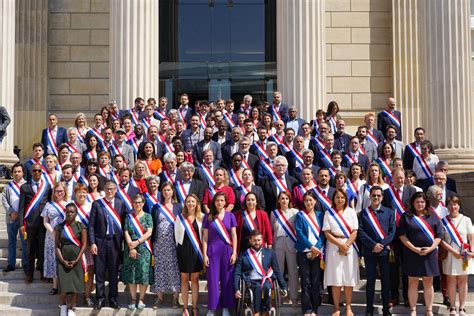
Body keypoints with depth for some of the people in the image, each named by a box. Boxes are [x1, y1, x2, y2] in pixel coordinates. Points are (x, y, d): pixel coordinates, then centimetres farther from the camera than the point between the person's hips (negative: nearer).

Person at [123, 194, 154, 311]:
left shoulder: (148, 216, 6)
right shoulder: (128, 217, 8)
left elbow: (149, 232, -3)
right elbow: (126, 233, 1)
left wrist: (137, 242, -13)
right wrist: (131, 248, -10)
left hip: (144, 249, -1)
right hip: (131, 249, 1)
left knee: (144, 274, -5)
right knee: (131, 274, 1)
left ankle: (141, 299, 5)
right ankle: (133, 299, 9)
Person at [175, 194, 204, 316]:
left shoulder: (201, 217, 1)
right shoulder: (180, 217, 2)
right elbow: (176, 234, 7)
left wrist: (202, 250, 0)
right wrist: (179, 248, 8)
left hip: (196, 250, 0)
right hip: (183, 250, 0)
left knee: (195, 279, 5)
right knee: (184, 278, 6)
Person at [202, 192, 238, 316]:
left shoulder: (230, 216, 4)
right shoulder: (208, 217, 2)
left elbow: (234, 236, 3)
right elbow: (205, 237, 2)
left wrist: (234, 253, -4)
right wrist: (204, 254, -4)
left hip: (227, 250, 1)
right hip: (212, 250, 0)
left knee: (227, 279, 4)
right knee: (213, 280, 2)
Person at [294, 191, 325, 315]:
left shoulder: (320, 215, 10)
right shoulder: (300, 215, 4)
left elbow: (322, 233, 5)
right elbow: (299, 233, -5)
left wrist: (317, 248, -9)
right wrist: (311, 247, -13)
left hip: (317, 252, 2)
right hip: (304, 252, -2)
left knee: (316, 281, 1)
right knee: (305, 282, -2)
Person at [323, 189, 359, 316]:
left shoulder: (351, 212, 8)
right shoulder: (329, 213, 5)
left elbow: (355, 232, 1)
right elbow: (327, 233, -2)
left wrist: (346, 245, -11)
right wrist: (340, 245, -12)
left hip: (350, 247, 1)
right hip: (334, 247, -1)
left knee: (349, 279, 2)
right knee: (335, 280, -1)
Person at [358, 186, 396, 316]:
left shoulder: (389, 212, 8)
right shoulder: (363, 213, 5)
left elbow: (392, 231, 2)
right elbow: (361, 231, -3)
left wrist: (382, 245, -10)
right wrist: (373, 245, -13)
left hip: (385, 250, 1)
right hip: (369, 251, -1)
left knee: (386, 280, 4)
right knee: (370, 280, 4)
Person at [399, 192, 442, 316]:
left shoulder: (433, 217, 8)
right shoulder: (406, 217, 2)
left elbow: (438, 235, 5)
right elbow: (402, 235, -4)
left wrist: (431, 248, -10)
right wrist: (414, 248, -13)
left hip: (429, 254, 2)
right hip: (412, 254, -1)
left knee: (428, 282, 5)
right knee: (413, 282, 3)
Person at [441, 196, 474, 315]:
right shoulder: (443, 221, 3)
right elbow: (441, 240, -1)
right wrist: (453, 251, -10)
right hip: (450, 255, 0)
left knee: (462, 281, 2)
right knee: (451, 280, 2)